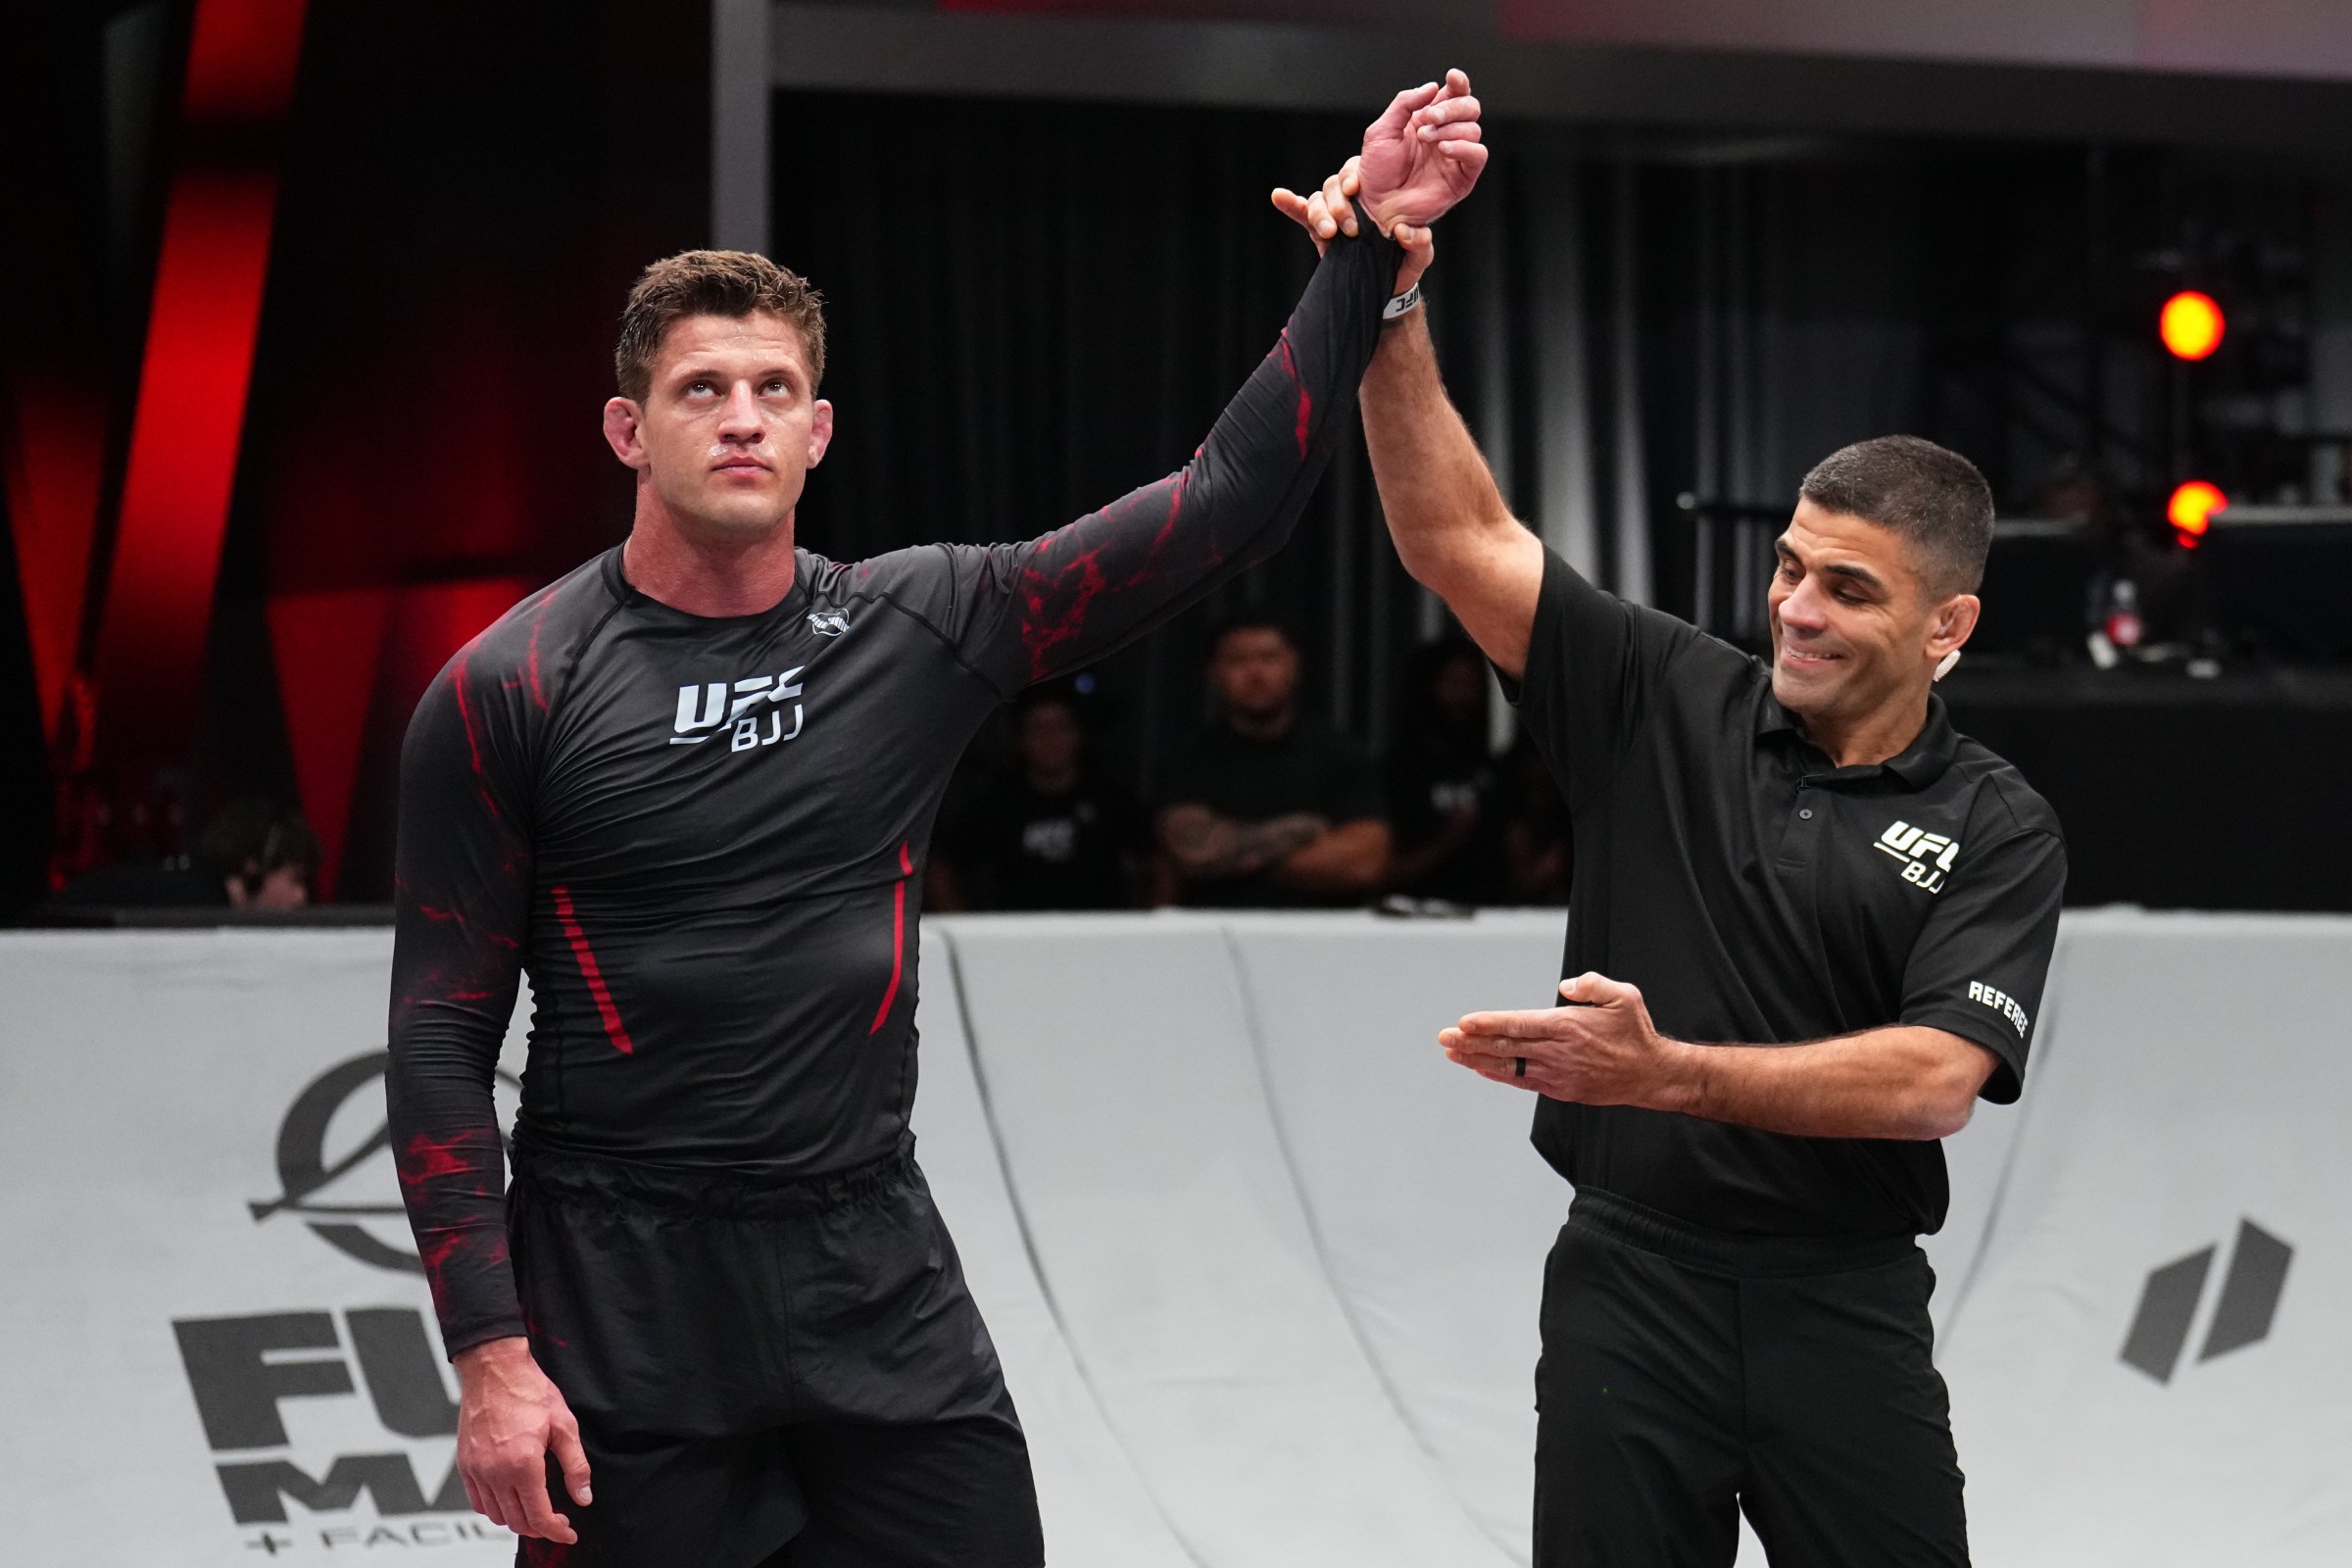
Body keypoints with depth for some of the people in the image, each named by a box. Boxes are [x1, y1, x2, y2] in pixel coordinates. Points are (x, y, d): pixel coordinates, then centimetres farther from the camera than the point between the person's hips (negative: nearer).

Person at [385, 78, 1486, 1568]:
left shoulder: (921, 628, 3)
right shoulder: (509, 693, -5)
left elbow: (1229, 502, 2)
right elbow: (442, 1040, -5)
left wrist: (1374, 245, -4)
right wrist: (490, 1355, -12)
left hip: (877, 1273, 3)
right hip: (622, 1303, -3)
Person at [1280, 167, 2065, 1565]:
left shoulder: (1997, 832, -2)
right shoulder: (1668, 702, 3)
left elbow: (1937, 1079, -15)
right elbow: (1459, 539, -3)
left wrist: (1668, 1075, -25)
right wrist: (1391, 314, -16)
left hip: (1843, 1306, -1)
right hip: (1628, 1281, 1)